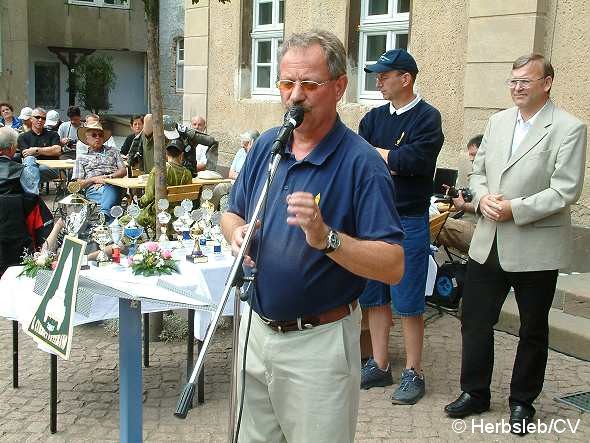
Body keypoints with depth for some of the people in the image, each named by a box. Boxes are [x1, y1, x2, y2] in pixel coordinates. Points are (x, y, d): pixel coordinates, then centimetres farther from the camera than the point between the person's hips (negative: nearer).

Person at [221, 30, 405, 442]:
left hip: (319, 342, -6)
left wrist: (326, 238, -35)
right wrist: (237, 233, -10)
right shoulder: (266, 144, 2)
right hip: (256, 328, 6)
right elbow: (232, 214, 13)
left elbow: (393, 266, -21)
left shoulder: (361, 162, -17)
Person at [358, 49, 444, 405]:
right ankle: (380, 367, 23)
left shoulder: (427, 118, -6)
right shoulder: (374, 118, 11)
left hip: (408, 221, -6)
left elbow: (412, 161, -19)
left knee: (408, 302, 0)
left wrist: (373, 153, -5)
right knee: (375, 298, 11)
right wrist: (390, 160, -14)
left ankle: (414, 373, 14)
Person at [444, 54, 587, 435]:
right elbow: (478, 171, 14)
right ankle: (475, 393, 28)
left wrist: (514, 209, -20)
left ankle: (522, 402, 28)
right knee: (475, 320, 11)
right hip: (488, 243, 5)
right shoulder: (498, 121, 9)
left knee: (533, 331, 11)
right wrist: (482, 198, -7)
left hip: (535, 249, -5)